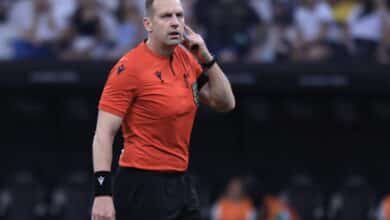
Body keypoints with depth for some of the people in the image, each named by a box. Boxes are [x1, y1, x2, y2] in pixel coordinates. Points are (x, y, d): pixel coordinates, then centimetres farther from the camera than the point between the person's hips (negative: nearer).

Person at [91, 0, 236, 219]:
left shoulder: (186, 58, 8)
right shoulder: (130, 67, -13)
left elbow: (226, 103, 13)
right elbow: (104, 134, -15)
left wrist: (206, 59, -1)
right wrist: (102, 192, -23)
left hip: (181, 182, 8)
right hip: (143, 185, -8)